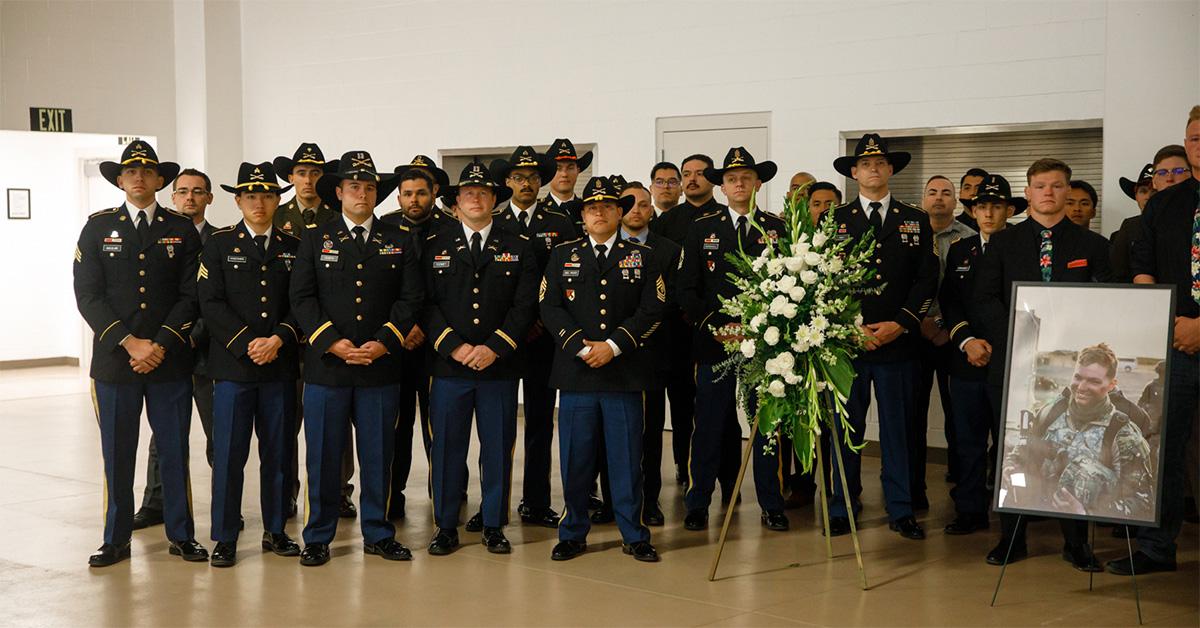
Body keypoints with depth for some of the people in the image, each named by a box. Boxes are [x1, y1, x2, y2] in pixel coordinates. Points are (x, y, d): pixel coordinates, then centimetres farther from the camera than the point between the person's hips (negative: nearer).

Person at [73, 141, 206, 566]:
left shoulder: (182, 229, 7)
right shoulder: (98, 227, 6)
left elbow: (190, 294, 1)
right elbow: (88, 295, -1)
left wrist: (161, 344, -10)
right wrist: (129, 342, -11)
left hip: (170, 359, 0)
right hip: (113, 360, 0)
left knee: (175, 451, 6)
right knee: (117, 455, 5)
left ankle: (181, 536, 17)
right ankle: (116, 540, 16)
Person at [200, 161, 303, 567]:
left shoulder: (294, 247, 11)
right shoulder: (218, 245, 3)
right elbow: (211, 304, -4)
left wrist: (278, 340, -11)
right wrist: (247, 343, -13)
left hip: (281, 365, 3)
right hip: (233, 365, -2)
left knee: (278, 452, 8)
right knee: (229, 454, -2)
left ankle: (275, 530, 19)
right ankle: (225, 538, 6)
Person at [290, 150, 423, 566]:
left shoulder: (401, 240, 9)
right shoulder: (315, 239, 7)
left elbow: (411, 298, 3)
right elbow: (302, 298, 0)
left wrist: (384, 343, -10)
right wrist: (333, 342, -12)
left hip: (381, 366, 1)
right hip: (326, 365, -1)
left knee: (378, 455, 7)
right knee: (323, 456, 3)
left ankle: (378, 535, 18)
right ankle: (318, 538, 13)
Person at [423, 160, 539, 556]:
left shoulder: (519, 248, 8)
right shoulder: (435, 247, 9)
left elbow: (525, 305, 1)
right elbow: (428, 304, 2)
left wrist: (494, 348, -11)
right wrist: (453, 346, -11)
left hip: (500, 365, 0)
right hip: (448, 366, 0)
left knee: (498, 448, 4)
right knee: (446, 447, 2)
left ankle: (494, 526, 15)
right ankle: (446, 527, 12)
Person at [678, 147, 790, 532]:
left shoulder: (777, 229, 8)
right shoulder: (702, 229, 7)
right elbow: (687, 290, 4)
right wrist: (718, 326, -9)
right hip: (714, 342, 0)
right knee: (709, 426, 1)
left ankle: (771, 506, 13)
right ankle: (697, 505, 11)